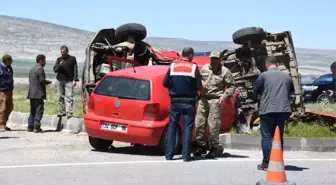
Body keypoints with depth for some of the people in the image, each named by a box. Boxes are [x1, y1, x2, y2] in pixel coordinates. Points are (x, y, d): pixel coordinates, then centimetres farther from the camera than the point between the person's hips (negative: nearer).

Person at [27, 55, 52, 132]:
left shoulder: (32, 68, 17)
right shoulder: (40, 68, -11)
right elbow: (42, 80, -19)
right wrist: (48, 82, 0)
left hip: (31, 93, 9)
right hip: (38, 93, -9)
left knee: (33, 110, 13)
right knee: (39, 110, -5)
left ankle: (30, 126, 12)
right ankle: (36, 126, -8)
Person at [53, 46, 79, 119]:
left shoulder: (72, 59, 4)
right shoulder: (59, 59, 12)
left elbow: (75, 70, 3)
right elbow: (55, 69, 7)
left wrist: (75, 80, -7)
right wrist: (59, 65, -13)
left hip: (69, 81, -4)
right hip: (59, 80, 4)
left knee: (69, 97, -11)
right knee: (61, 97, 7)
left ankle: (69, 113, -14)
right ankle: (62, 112, 15)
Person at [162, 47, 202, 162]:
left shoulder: (173, 66, 2)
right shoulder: (193, 67, -5)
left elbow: (165, 83, 1)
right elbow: (199, 86, -7)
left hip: (175, 101, 2)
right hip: (188, 102, -2)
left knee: (172, 127, 10)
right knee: (187, 129, 3)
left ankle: (169, 154, 8)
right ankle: (186, 155, 1)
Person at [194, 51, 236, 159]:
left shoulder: (225, 71, 0)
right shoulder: (204, 68, 11)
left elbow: (232, 86, 2)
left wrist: (224, 96, -9)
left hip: (215, 100, -4)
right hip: (203, 99, 4)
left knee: (213, 125, -8)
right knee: (199, 123, 4)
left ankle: (214, 148, 4)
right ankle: (201, 146, 17)